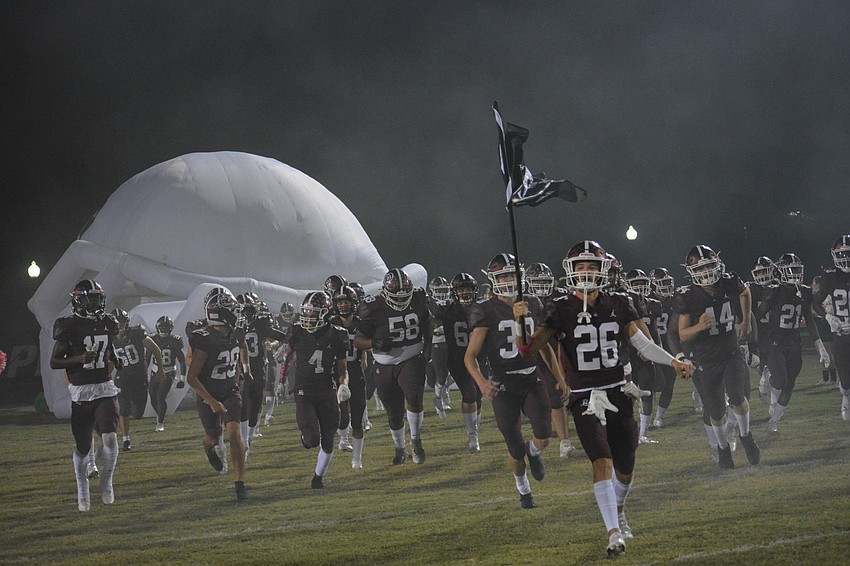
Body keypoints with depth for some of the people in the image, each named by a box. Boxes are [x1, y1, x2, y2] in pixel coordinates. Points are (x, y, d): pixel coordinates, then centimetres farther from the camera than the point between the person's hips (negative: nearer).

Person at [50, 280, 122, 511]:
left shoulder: (108, 324, 7)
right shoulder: (69, 327, -9)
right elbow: (54, 362, -8)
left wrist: (113, 362, 12)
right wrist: (80, 359, -21)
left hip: (105, 389, 3)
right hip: (81, 392, -3)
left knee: (110, 437, -16)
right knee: (82, 447, 5)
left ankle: (107, 482, 4)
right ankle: (82, 491, 24)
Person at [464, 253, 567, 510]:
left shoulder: (532, 305, 6)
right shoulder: (486, 311, -8)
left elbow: (544, 345, 19)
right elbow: (470, 355, -8)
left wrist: (559, 377, 16)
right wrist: (481, 382, -25)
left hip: (533, 379, 3)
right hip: (504, 385, -3)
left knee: (543, 437, -15)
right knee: (515, 449, 2)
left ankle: (533, 451, 22)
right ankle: (523, 490, 30)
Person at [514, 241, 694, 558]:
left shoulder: (618, 304, 3)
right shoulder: (560, 310, -6)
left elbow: (642, 344, 11)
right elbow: (528, 351, -9)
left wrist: (673, 362, 2)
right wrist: (520, 323, -27)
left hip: (618, 394, 3)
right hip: (585, 398, -3)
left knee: (625, 469, 12)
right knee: (602, 462, -20)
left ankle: (618, 510, 43)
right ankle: (614, 533, -20)